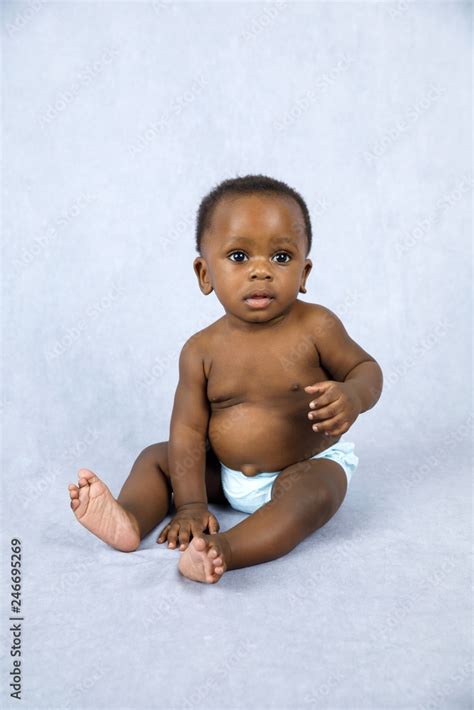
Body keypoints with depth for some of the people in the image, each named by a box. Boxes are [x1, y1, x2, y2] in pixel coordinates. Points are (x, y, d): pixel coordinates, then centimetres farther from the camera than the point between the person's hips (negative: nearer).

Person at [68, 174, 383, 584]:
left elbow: (366, 367, -3)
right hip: (226, 474, 4)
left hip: (309, 466, -3)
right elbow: (188, 431, -9)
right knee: (155, 457, 1)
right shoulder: (202, 349, -10)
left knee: (315, 493, -35)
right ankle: (130, 521, -21)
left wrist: (353, 395, -28)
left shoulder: (315, 327, -16)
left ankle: (227, 549, -45)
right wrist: (190, 504, -14)